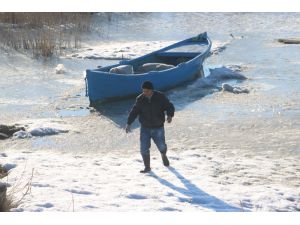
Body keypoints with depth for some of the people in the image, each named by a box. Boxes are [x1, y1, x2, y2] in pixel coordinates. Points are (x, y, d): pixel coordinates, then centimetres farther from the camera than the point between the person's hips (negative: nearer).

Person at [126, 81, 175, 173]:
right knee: (144, 148, -7)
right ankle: (147, 167, 8)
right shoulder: (140, 99, -5)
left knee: (161, 146, 8)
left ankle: (163, 155, 44)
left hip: (158, 128, -1)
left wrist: (170, 115, -26)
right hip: (145, 128, 1)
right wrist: (128, 123, -3)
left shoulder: (160, 97, -11)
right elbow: (134, 112, 4)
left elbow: (170, 106, -6)